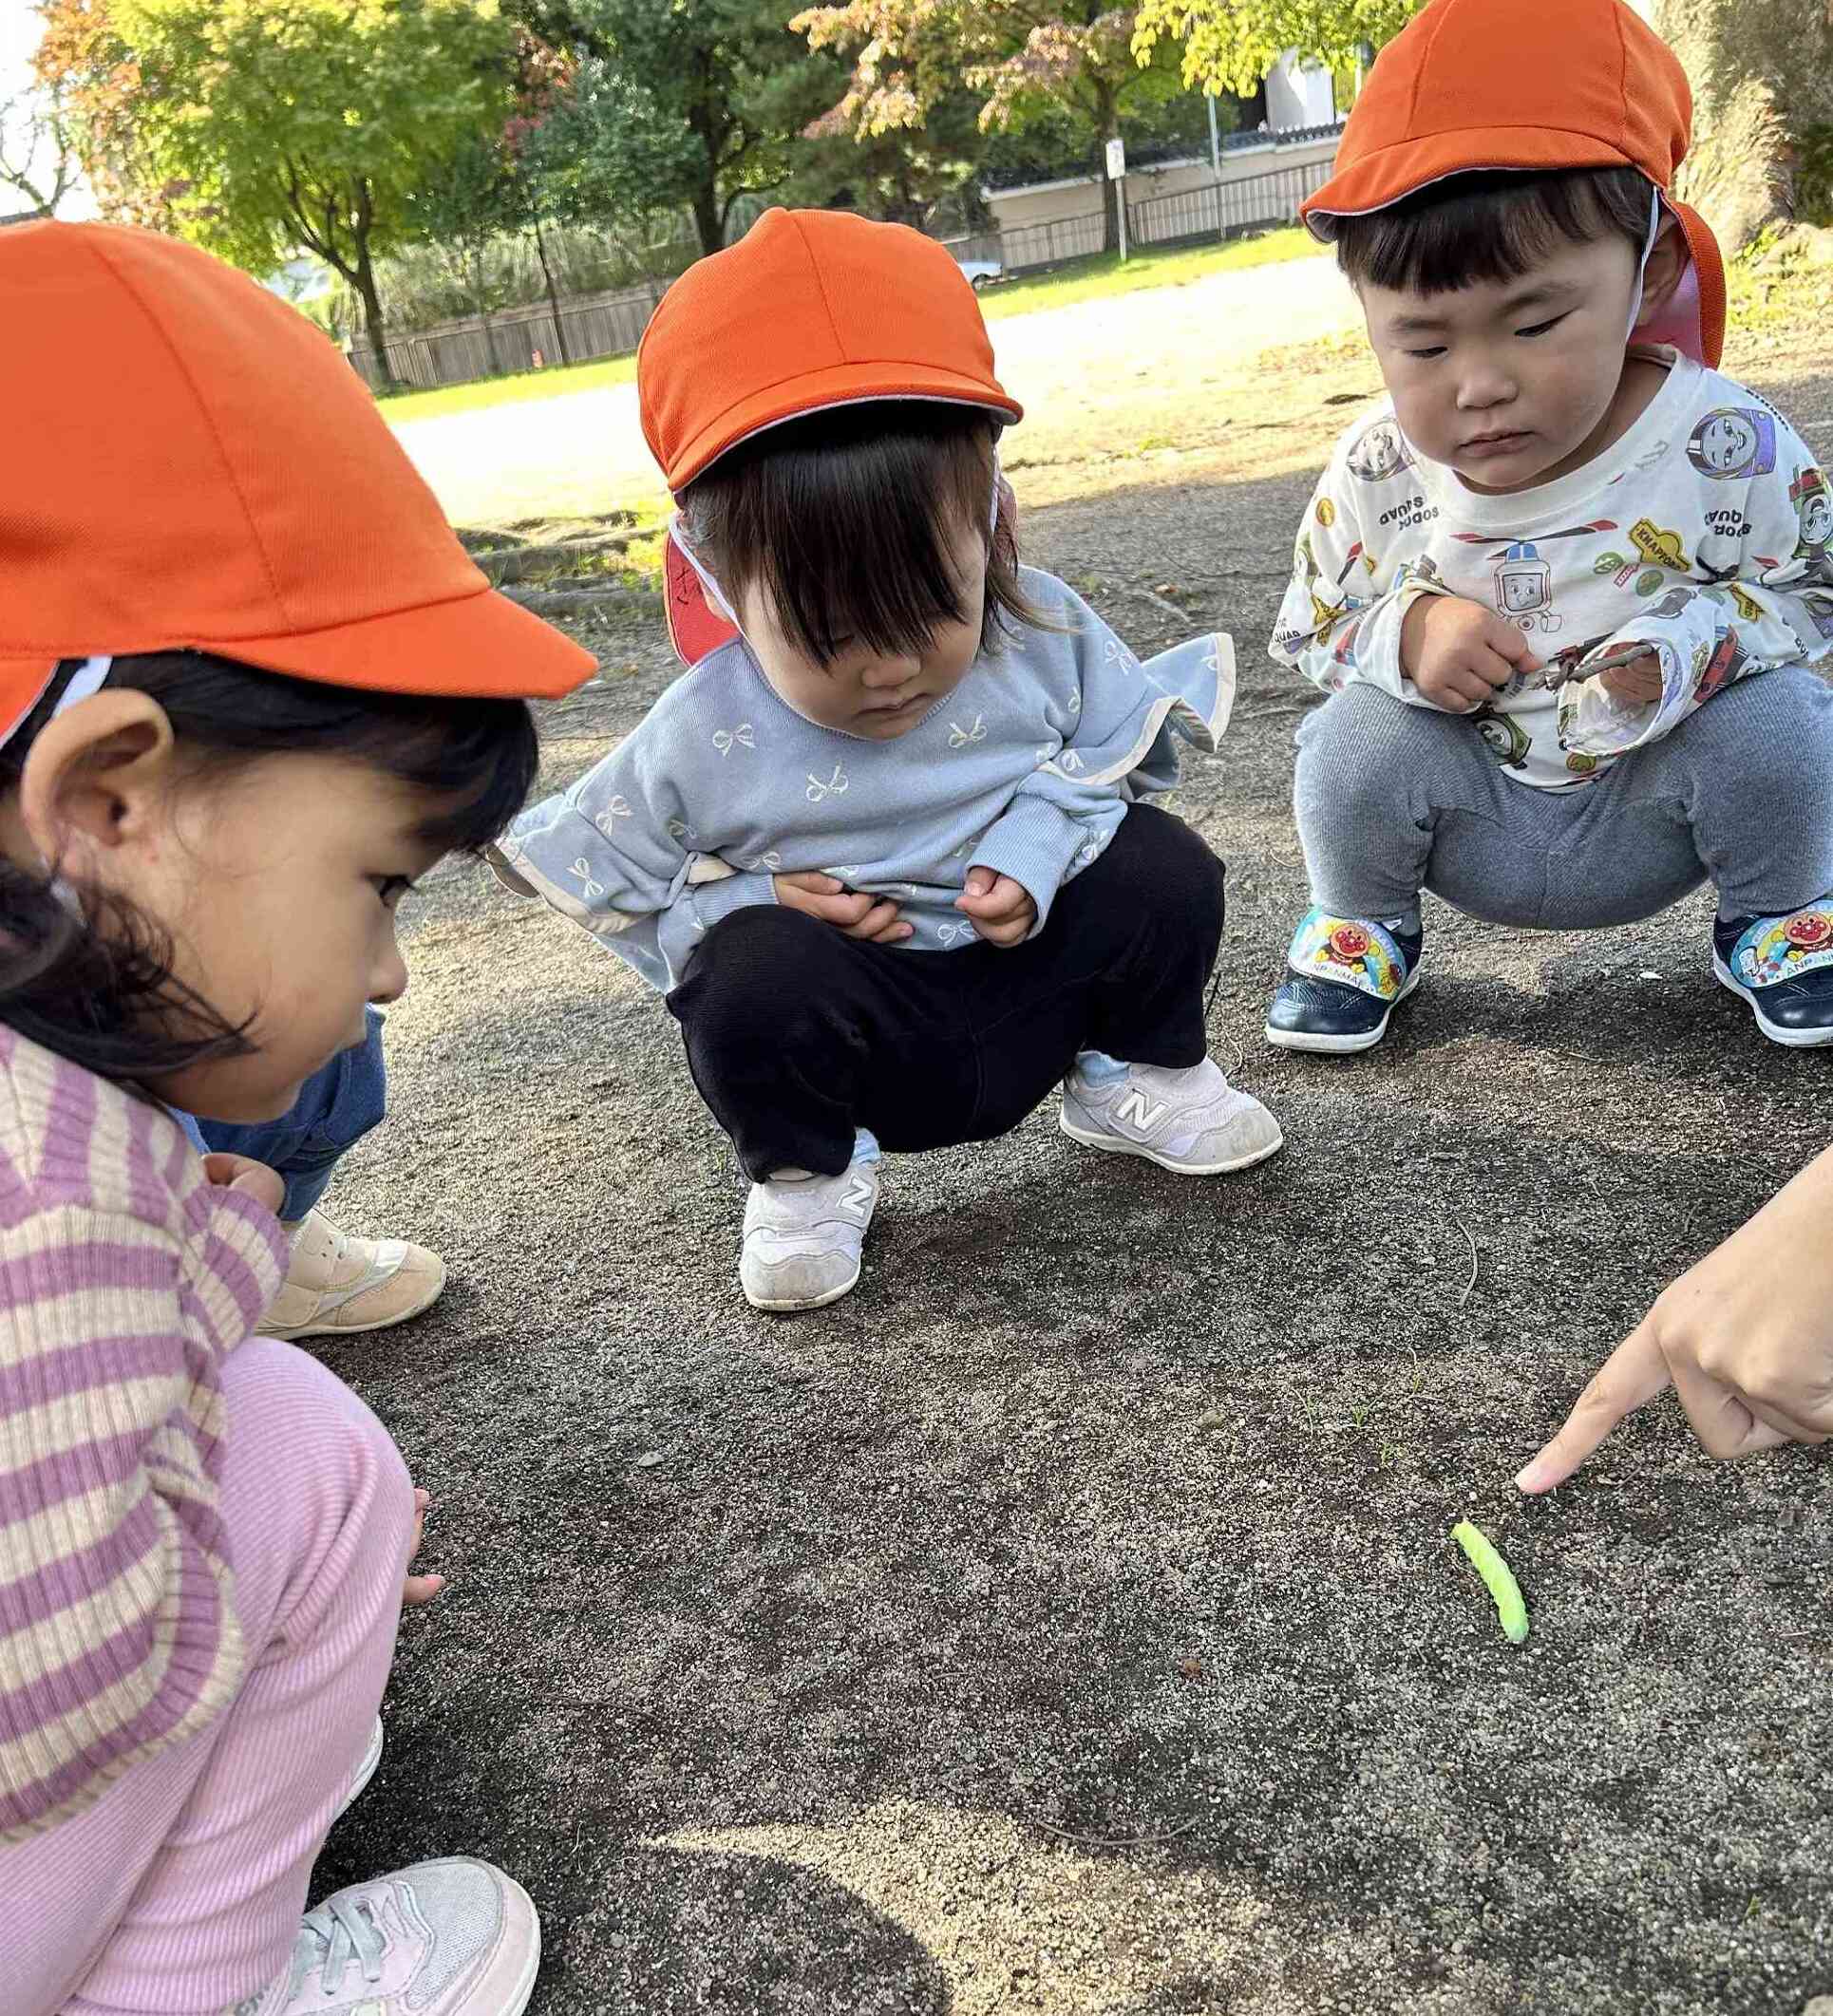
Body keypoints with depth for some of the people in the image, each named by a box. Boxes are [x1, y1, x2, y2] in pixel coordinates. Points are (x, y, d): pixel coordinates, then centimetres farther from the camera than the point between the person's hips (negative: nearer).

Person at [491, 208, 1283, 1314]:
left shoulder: (1043, 634, -15)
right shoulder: (705, 744, -20)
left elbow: (1120, 743, 0)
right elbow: (609, 876, -7)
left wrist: (1039, 846, -21)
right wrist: (756, 898, -25)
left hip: (1036, 974, 3)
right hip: (857, 1037, -2)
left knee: (1167, 873, -16)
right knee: (754, 978, -32)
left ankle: (1139, 1073, 13)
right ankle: (807, 1174, -1)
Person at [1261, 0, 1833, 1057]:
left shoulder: (1729, 447, -20)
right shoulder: (1373, 477, -16)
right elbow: (1310, 630, -2)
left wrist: (1691, 645, -28)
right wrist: (1406, 633, -26)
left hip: (1658, 799, 0)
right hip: (1475, 819, 1)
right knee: (1355, 738, -23)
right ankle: (1363, 929, 9)